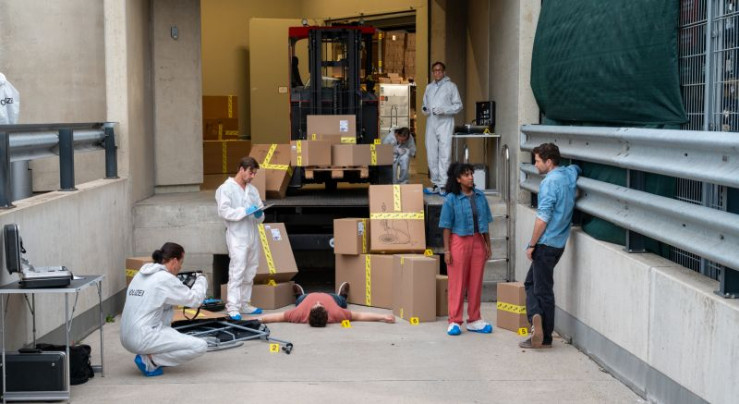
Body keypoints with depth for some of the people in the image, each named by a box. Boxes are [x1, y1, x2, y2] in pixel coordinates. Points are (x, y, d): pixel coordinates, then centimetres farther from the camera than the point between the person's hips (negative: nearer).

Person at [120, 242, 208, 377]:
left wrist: (182, 286, 21)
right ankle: (149, 360, -7)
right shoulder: (165, 278, -12)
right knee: (200, 346, -7)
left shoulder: (141, 275, 13)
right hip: (143, 340, -9)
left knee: (168, 307, 27)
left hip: (126, 338, 9)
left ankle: (153, 354, 17)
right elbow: (195, 300, -5)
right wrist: (201, 279, 13)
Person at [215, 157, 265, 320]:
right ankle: (233, 307, -13)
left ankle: (244, 304, 20)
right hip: (237, 236, -7)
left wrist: (259, 214, -6)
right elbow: (223, 211, -13)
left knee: (250, 273, 11)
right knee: (237, 271, -13)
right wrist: (244, 211, -19)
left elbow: (260, 216, 17)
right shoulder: (226, 188, -3)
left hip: (253, 235, 7)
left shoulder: (252, 190, 16)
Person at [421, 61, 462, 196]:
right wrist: (424, 109, 1)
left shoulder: (450, 86, 5)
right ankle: (436, 184, 11)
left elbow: (458, 105, 1)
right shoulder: (429, 87, 19)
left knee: (444, 155, -11)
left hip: (445, 124, -5)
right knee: (432, 155, 4)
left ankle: (443, 185, -12)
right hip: (431, 124, 5)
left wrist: (444, 110, -14)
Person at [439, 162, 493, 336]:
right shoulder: (451, 199, -6)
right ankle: (454, 321, 7)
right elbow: (446, 226, -5)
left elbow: (485, 223, 12)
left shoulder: (480, 196, 6)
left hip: (478, 242, 4)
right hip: (459, 242, -4)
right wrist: (447, 249, -10)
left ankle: (474, 320, 19)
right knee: (457, 283, 0)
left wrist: (488, 244, 10)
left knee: (476, 283, 9)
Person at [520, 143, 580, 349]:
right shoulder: (570, 173, 7)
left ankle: (545, 338, -1)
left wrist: (532, 245, -13)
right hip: (559, 243, 8)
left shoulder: (549, 182, -18)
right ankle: (538, 325, 6)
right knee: (531, 282, 15)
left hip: (546, 244, -8)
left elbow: (543, 218, -21)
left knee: (543, 290, 0)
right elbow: (577, 168, 34)